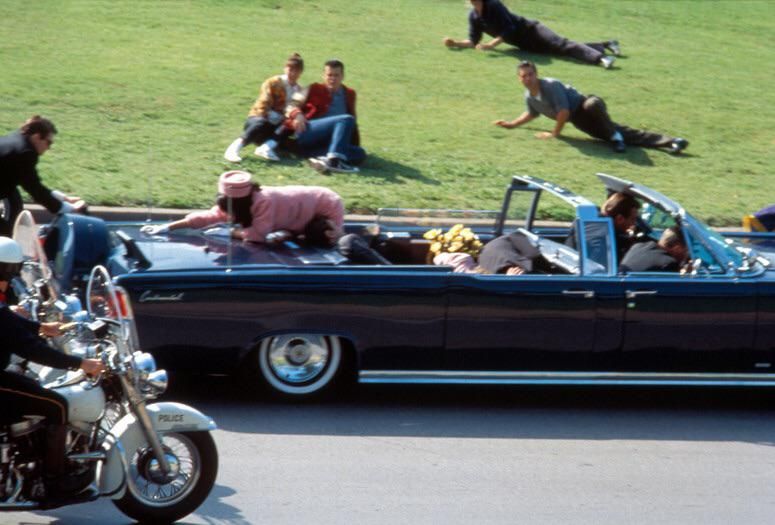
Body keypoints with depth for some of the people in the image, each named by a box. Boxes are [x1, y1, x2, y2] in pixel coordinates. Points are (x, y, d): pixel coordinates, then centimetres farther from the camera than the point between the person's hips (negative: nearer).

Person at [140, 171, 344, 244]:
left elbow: (259, 234, -39)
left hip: (328, 208, -8)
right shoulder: (237, 200, -14)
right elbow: (208, 216, -12)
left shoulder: (264, 201, -38)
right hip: (309, 201, 8)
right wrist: (168, 227, -17)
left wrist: (232, 232, -24)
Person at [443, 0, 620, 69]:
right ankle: (605, 45, 7)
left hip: (529, 30, -6)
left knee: (561, 45, -25)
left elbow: (509, 30, -21)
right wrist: (455, 43, -4)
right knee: (558, 48, 1)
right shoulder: (473, 16, 3)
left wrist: (492, 44, -29)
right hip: (525, 45, 6)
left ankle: (600, 57, -42)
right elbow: (474, 42, 9)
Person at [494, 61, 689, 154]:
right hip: (579, 121, 6)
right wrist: (511, 124, 22)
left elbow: (563, 111, -23)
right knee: (622, 133, -5)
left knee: (592, 105, -45)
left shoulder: (551, 85, -21)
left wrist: (555, 133, -14)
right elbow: (532, 113, 27)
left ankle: (615, 136, -25)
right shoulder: (529, 96, 4)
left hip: (586, 108, -6)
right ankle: (670, 141, -10)